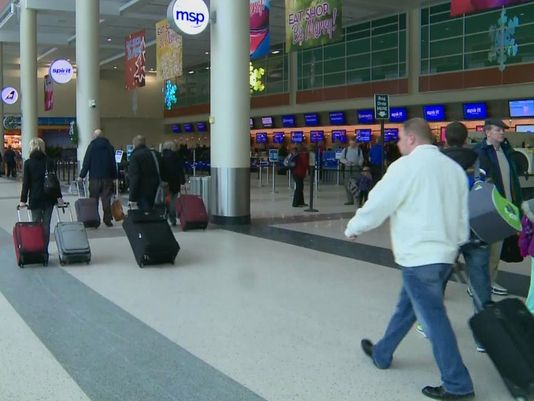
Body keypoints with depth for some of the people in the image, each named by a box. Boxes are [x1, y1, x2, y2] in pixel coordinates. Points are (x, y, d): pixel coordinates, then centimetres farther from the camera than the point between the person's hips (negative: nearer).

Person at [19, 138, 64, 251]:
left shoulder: (28, 163, -3)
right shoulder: (49, 162, 3)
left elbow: (26, 183, -4)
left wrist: (23, 200, -1)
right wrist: (59, 197, 9)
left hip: (35, 199, -2)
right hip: (49, 198, 2)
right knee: (46, 225, 6)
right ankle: (45, 250, 7)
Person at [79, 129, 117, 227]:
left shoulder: (92, 146, -3)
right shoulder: (109, 146, 6)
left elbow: (86, 162, -6)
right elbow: (113, 163, 7)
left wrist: (82, 175, -1)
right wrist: (114, 176, 10)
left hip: (95, 177, -2)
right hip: (107, 177, 2)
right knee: (106, 199, 4)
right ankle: (107, 220, 3)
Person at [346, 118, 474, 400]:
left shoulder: (406, 166, -12)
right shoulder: (453, 168, 9)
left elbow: (378, 203, -10)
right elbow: (463, 213, 13)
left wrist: (353, 228, 6)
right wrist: (456, 242, 26)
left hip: (419, 255, -8)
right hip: (444, 252, 8)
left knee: (433, 318, -2)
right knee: (407, 306, 21)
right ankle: (382, 354, 36)